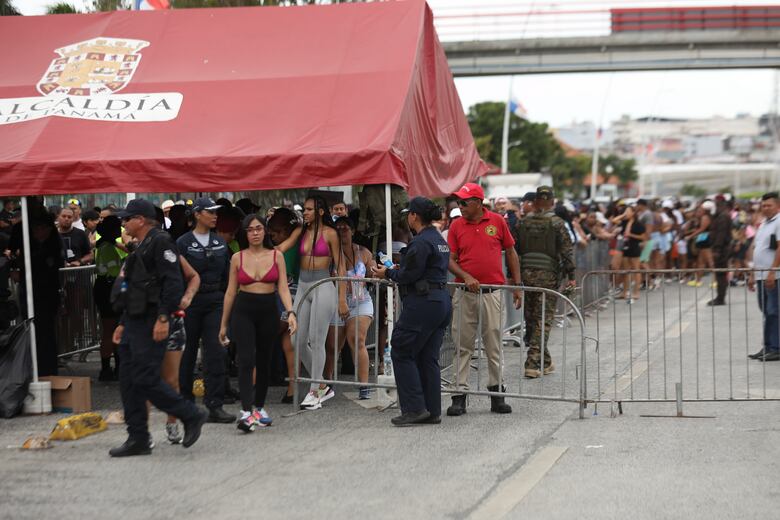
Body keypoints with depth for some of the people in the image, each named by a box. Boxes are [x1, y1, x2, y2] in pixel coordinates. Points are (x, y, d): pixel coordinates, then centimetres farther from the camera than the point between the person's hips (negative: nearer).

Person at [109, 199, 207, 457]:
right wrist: (123, 324, 24)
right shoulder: (140, 248, 21)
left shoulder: (160, 242, -10)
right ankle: (137, 439, 10)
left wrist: (163, 318, -25)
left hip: (150, 325, -10)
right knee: (128, 380, 6)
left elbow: (173, 283, -19)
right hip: (135, 324, 10)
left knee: (146, 379, -13)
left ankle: (191, 416, 1)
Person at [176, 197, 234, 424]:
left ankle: (215, 405, -9)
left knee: (215, 352, -7)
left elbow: (226, 274, 14)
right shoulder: (183, 243, -4)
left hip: (215, 302, 3)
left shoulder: (220, 242, 11)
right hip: (191, 301, -3)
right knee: (188, 352, 8)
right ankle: (185, 401, 23)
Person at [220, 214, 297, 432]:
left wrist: (290, 312, -16)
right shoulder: (237, 258, 4)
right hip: (243, 310, -2)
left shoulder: (276, 256, 4)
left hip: (268, 310, 2)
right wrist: (223, 323, 9)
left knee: (264, 360, 10)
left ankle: (259, 407, 27)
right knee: (246, 359, -15)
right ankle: (246, 412, -22)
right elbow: (230, 292, 8)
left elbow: (283, 288, 0)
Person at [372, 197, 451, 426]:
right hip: (441, 301, 10)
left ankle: (415, 408, -4)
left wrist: (388, 273, 1)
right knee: (429, 358, 12)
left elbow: (409, 275, -16)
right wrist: (397, 271, 18)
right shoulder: (440, 240, 15)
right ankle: (432, 411, 13)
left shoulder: (421, 242, -15)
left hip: (423, 302, -10)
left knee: (402, 353, -1)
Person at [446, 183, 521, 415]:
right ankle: (459, 395, 6)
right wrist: (466, 277, -16)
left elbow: (511, 252, 9)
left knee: (494, 345, 6)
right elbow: (450, 260, 2)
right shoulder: (456, 226, 3)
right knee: (463, 346, 2)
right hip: (465, 293, 1)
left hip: (493, 293, 0)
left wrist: (517, 285, 7)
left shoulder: (497, 221, 1)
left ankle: (496, 393, 15)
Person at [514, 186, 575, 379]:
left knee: (532, 319, 13)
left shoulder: (522, 223, 5)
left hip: (526, 274, 3)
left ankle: (544, 362, 22)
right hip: (548, 275, -3)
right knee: (543, 320, -1)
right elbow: (567, 251, -8)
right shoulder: (556, 224, -5)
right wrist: (571, 276, -3)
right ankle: (533, 363, -10)